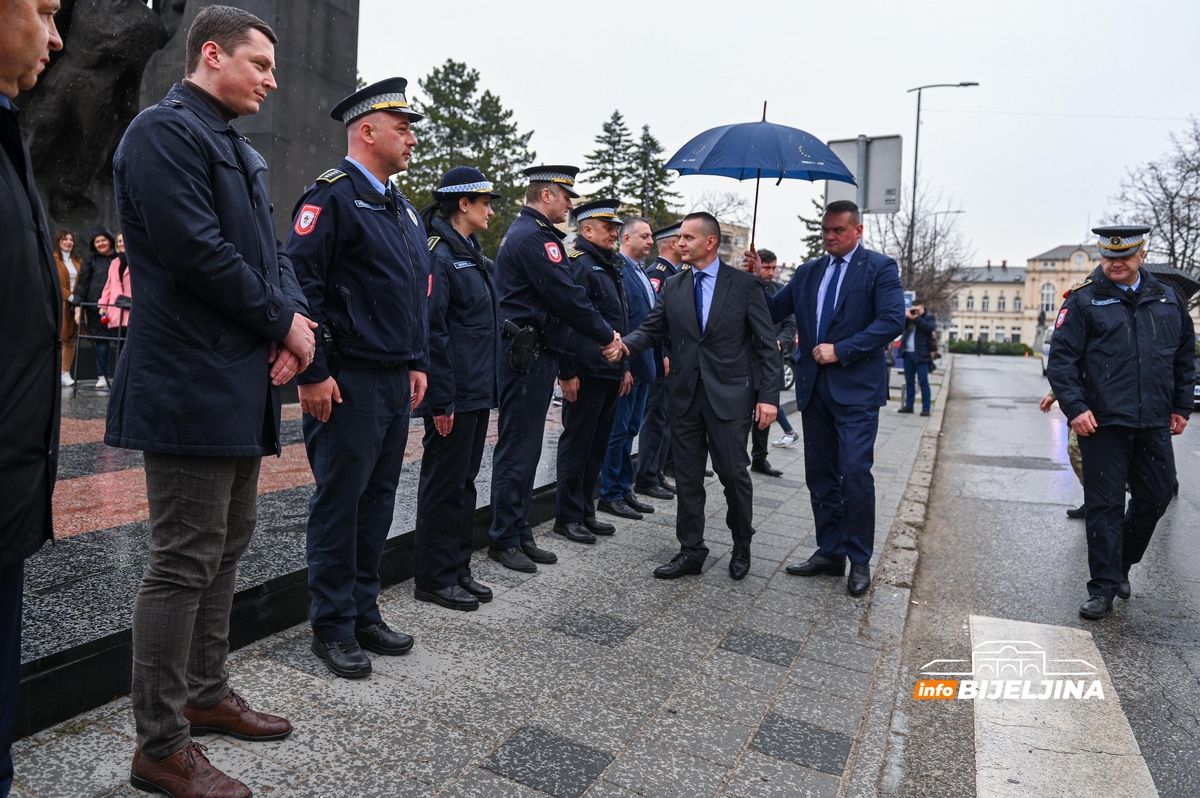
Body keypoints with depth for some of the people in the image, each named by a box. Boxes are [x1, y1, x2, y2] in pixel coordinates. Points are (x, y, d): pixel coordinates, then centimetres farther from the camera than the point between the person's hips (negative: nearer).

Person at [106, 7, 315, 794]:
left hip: (243, 385, 10)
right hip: (191, 384, -10)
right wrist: (283, 322, -11)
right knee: (186, 561, -3)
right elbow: (196, 251, -20)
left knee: (227, 548, 16)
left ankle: (206, 693, 32)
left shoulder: (241, 152, 20)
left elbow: (271, 251, 17)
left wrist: (295, 319, -3)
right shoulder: (163, 131, -9)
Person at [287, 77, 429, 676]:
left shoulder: (401, 208, 18)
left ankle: (364, 611, 28)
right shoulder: (332, 195, -9)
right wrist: (313, 373, -19)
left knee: (378, 499, 14)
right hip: (349, 381, -8)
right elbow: (301, 283, -16)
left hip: (396, 381, 9)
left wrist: (418, 363, 15)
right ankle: (333, 627, 16)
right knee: (339, 502, 2)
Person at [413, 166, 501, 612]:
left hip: (477, 392, 10)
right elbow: (432, 330, -19)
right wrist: (441, 400, -21)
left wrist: (488, 386, 17)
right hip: (455, 395, -10)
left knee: (464, 480, 15)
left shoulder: (472, 254, 17)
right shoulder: (438, 253, -13)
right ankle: (434, 578, 14)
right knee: (444, 483, 1)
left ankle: (458, 569, 27)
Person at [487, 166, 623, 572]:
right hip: (527, 356, -11)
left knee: (526, 448, 14)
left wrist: (602, 333, 12)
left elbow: (563, 295, 19)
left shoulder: (526, 232, 20)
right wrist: (606, 336, -6)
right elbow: (567, 296, -17)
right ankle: (504, 540, 7)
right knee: (517, 450, -3)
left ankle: (519, 534, 22)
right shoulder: (533, 237, -14)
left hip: (533, 355, 11)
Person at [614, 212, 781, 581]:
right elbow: (651, 327, 5)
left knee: (733, 472, 3)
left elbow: (766, 344, -4)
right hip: (685, 395, 4)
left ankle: (742, 545, 27)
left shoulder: (745, 284, -3)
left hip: (729, 396, -4)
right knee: (687, 477, 9)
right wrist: (626, 345, -18)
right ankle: (691, 551, 22)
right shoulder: (672, 287, 9)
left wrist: (769, 395, -10)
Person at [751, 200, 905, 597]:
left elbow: (892, 321, -13)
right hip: (814, 387, 6)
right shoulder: (807, 273, 15)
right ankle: (830, 552, 21)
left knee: (854, 473, -9)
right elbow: (773, 310, 13)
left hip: (856, 388, -6)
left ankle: (860, 560, 6)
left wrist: (841, 350, -18)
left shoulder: (880, 268, -1)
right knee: (820, 475, 9)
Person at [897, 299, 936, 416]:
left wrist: (917, 318, -14)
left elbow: (930, 328, -15)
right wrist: (905, 316, -9)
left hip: (921, 354, -4)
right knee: (909, 380, 9)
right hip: (908, 353, 5)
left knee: (923, 381, -5)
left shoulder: (929, 317, 4)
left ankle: (926, 408, -4)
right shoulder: (908, 316, 15)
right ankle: (909, 405, 14)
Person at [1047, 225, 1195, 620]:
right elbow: (1061, 359, -7)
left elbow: (1185, 357, 19)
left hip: (1154, 424, 5)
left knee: (1156, 497, 12)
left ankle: (1121, 564, 34)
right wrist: (1074, 408, -15)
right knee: (1104, 505, 0)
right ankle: (1103, 588, 9)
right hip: (1102, 423, -4)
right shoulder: (1084, 300, -2)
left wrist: (1182, 406, 14)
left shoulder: (1168, 299, 11)